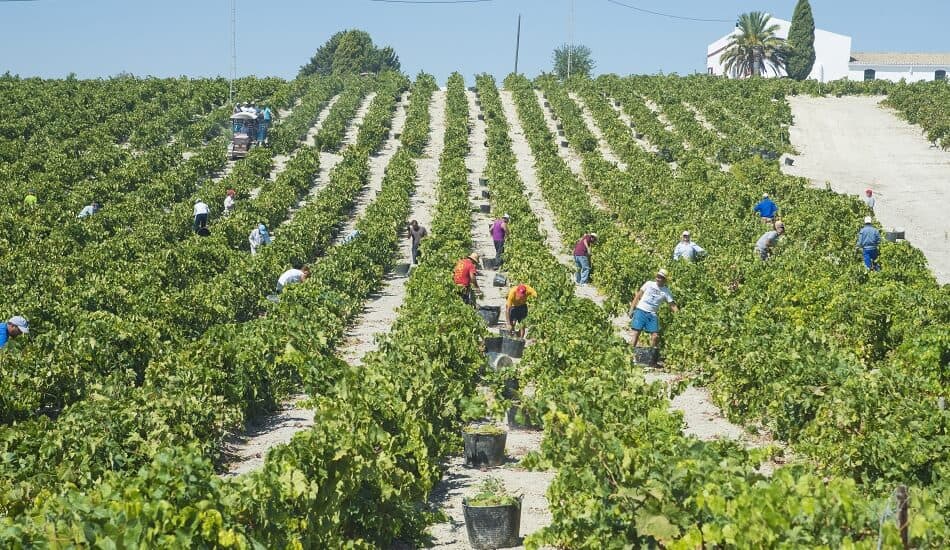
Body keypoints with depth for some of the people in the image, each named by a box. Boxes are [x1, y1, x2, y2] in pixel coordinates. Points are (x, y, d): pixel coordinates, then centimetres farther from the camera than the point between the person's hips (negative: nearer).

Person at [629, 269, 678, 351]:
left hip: (652, 314, 1)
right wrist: (632, 309, 4)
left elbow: (672, 305, 1)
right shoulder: (649, 284, 5)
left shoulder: (666, 291, 4)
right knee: (636, 332, -8)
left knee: (655, 335, -7)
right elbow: (638, 296, 9)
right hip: (640, 310, -1)